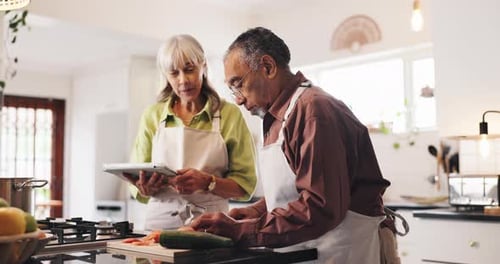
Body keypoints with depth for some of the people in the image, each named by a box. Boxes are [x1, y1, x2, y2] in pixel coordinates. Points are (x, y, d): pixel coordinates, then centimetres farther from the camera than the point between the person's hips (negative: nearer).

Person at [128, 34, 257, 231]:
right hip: (160, 220, 2)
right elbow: (137, 190, 11)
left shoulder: (230, 114, 3)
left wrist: (206, 182, -15)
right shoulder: (152, 116, 9)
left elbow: (245, 184, 1)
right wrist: (146, 188, -10)